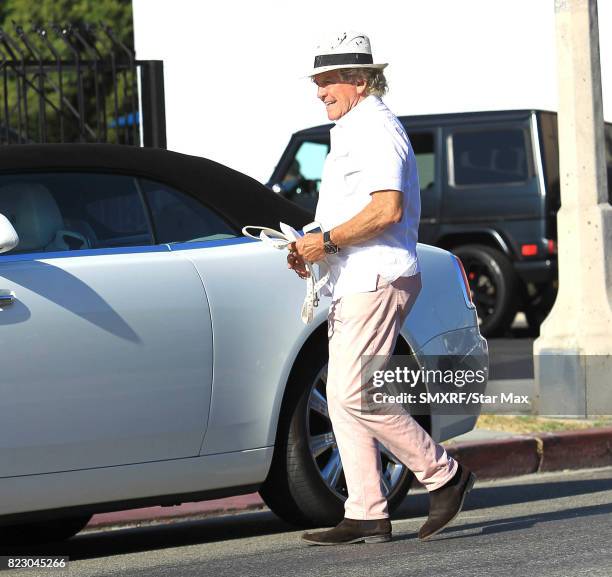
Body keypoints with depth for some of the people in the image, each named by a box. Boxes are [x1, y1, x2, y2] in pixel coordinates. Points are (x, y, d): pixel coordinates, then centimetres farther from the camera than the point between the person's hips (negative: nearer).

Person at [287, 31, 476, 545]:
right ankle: (366, 516, 6)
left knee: (353, 395, -15)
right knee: (344, 398, 6)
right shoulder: (352, 131, 23)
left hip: (378, 282, -11)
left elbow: (387, 208, -24)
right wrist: (312, 251, 14)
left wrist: (327, 240, -19)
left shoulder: (377, 128, -11)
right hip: (355, 284, 11)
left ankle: (444, 475, -5)